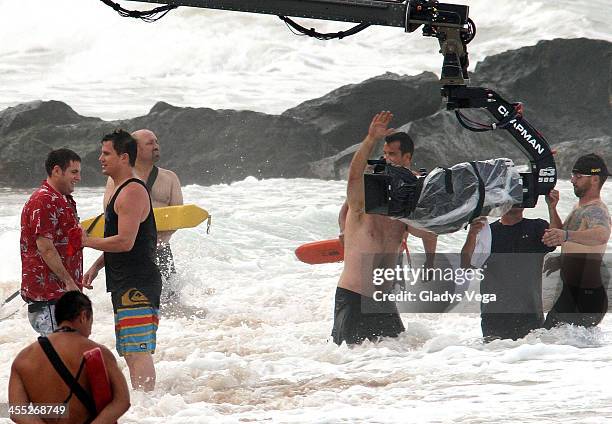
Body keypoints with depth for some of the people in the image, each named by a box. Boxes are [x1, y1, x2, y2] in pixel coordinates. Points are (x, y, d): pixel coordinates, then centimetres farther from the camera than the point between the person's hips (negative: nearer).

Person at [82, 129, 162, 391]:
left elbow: (125, 242, -22)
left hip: (136, 284, -11)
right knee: (131, 352, 14)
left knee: (138, 352, -14)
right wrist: (96, 266, 18)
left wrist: (87, 242, -10)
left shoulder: (133, 192, -15)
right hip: (127, 285, 11)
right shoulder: (121, 190, 19)